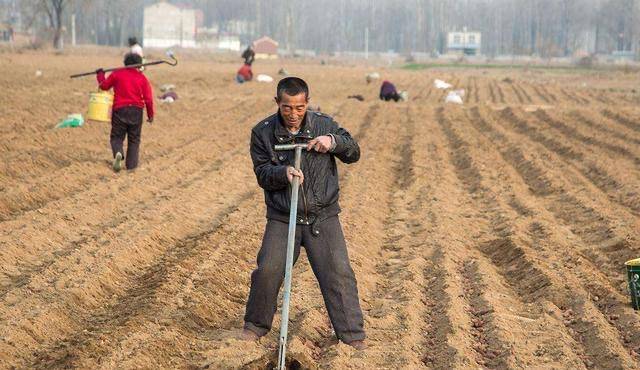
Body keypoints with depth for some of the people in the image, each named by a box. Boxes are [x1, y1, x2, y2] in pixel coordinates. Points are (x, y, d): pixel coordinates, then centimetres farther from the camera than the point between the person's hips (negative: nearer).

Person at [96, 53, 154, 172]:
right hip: (136, 111, 0)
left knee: (117, 137, 9)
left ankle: (118, 153, -23)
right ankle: (131, 165, 7)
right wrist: (150, 115, 9)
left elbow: (104, 86, 12)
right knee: (134, 140, 11)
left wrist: (100, 74, 30)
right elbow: (148, 98, -1)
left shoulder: (117, 74, 1)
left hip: (120, 110, 0)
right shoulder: (142, 77, 1)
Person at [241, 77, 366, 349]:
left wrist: (334, 141, -19)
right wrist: (283, 173, -27)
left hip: (323, 217, 0)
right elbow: (262, 173, -6)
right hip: (282, 218, 0)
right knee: (267, 271, -6)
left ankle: (354, 337, 2)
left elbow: (354, 153, 1)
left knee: (338, 273, -6)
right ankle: (256, 325, 18)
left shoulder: (323, 124, -1)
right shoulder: (263, 132, -3)